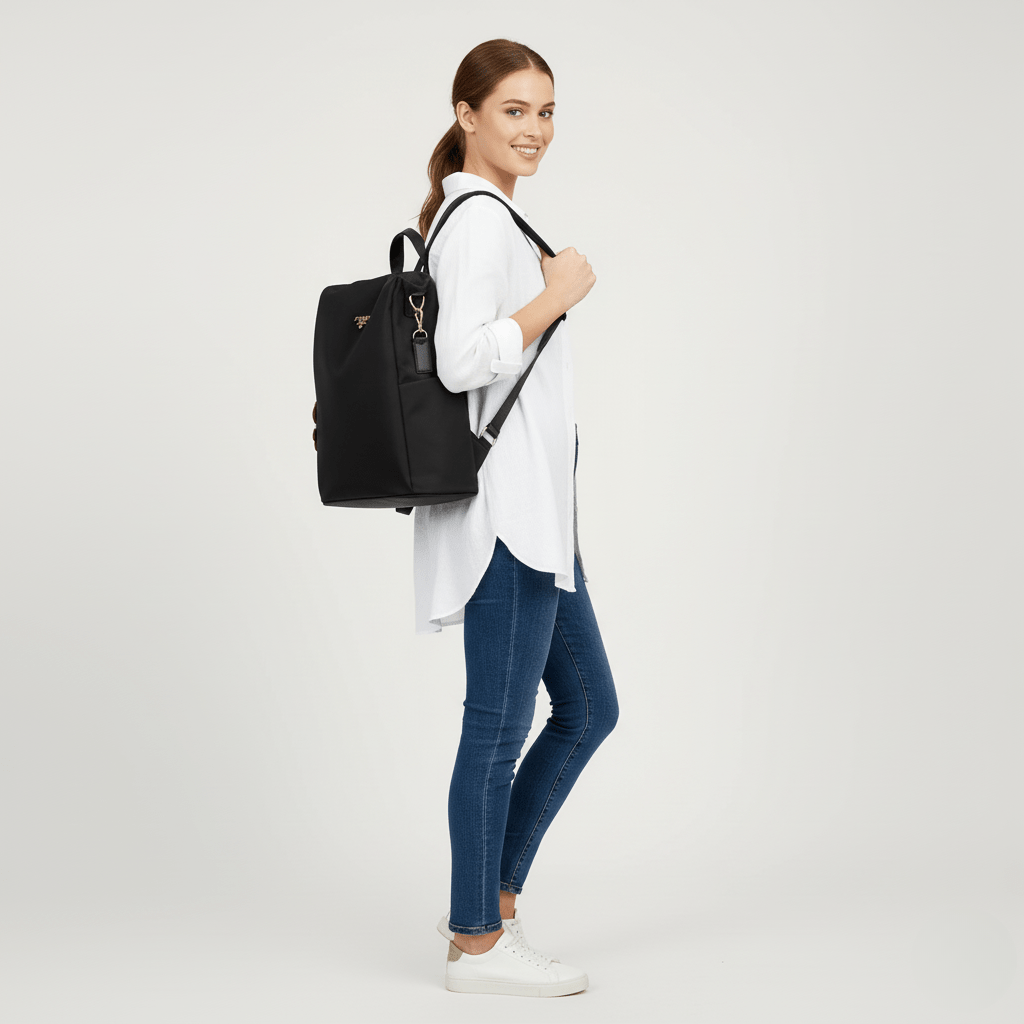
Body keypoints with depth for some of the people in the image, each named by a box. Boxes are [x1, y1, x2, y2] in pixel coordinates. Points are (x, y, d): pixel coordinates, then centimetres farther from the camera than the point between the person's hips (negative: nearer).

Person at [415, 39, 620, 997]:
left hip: (535, 512, 11)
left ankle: (489, 898, 23)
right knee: (499, 726, -2)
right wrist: (558, 293, -14)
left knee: (588, 708, 14)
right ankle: (477, 943, 11)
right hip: (505, 510, -11)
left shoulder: (471, 215, 19)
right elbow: (464, 360, -24)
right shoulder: (482, 219, -13)